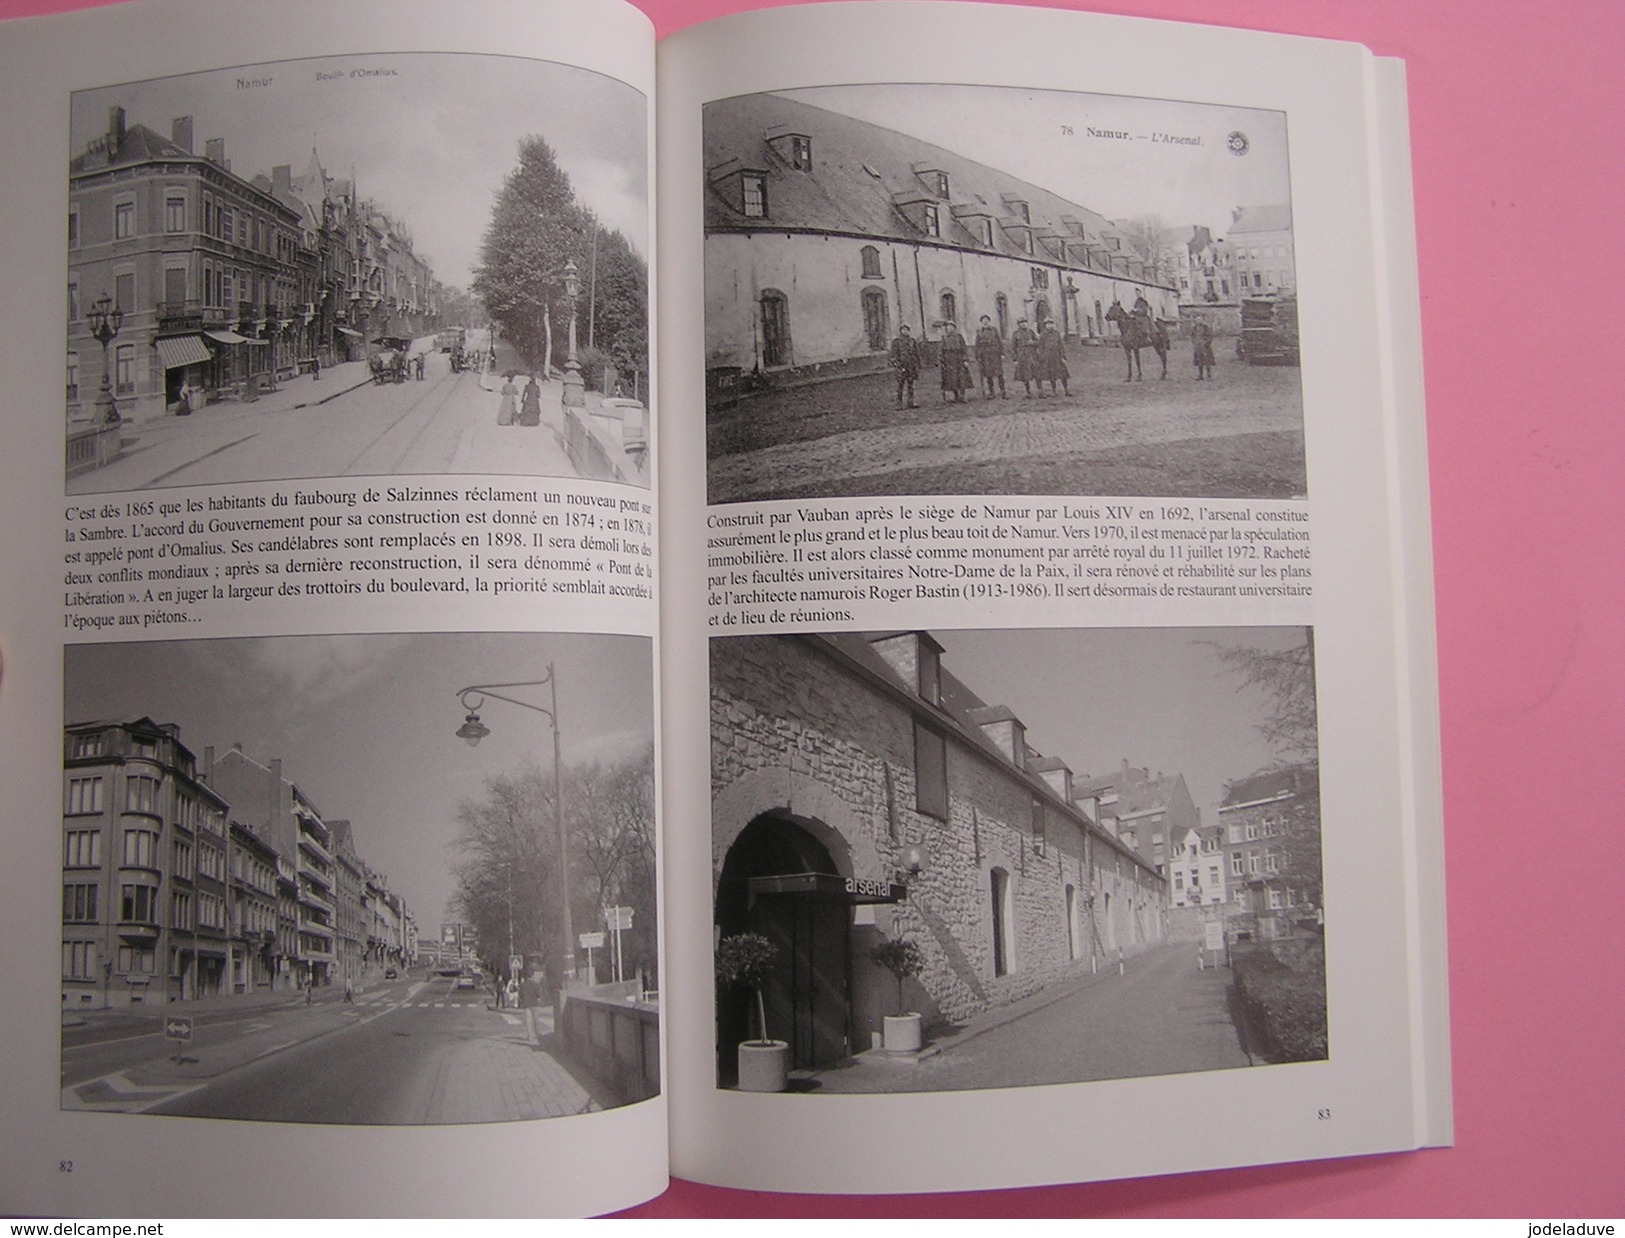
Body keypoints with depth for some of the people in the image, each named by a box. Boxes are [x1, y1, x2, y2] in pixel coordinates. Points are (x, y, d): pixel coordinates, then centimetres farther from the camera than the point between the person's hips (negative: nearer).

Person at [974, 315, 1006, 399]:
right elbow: (977, 345, 8)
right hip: (985, 355, 1)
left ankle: (1002, 393, -2)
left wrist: (1002, 354, -2)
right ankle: (990, 393, 10)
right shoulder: (979, 331, 8)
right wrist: (977, 357, 3)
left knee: (999, 373, -5)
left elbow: (1000, 342, 5)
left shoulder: (994, 329, 6)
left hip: (995, 354, -1)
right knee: (988, 375, 3)